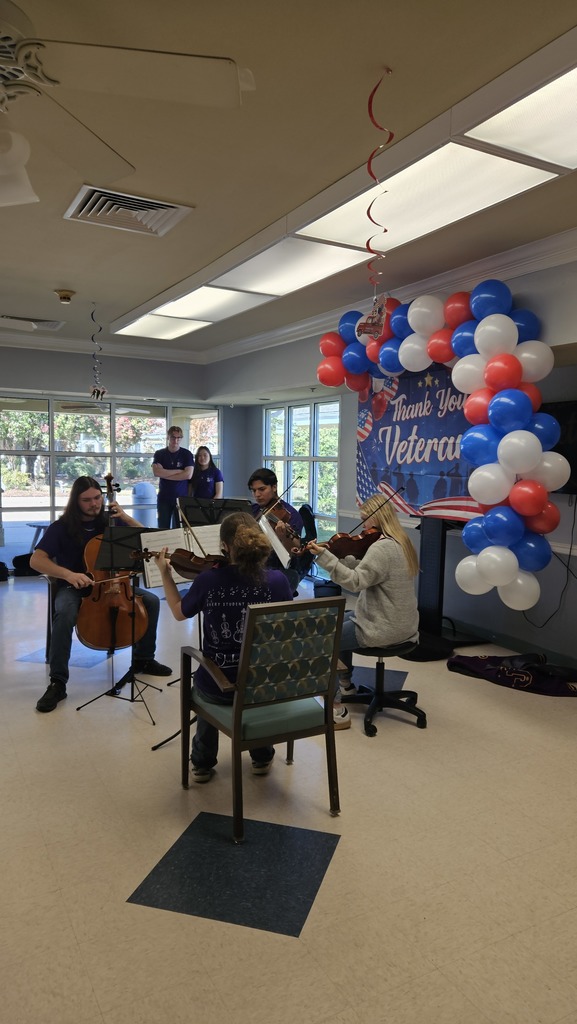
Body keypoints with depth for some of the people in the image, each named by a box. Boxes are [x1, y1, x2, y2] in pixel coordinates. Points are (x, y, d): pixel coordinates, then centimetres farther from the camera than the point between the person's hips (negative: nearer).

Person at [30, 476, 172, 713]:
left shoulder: (109, 521, -1)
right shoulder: (62, 527, -11)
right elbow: (36, 560, -19)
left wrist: (126, 518, -15)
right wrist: (67, 574, -34)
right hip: (73, 588, -4)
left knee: (151, 601, -13)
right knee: (65, 614, -38)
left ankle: (144, 659, 6)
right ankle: (57, 683, -27)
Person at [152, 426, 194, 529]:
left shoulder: (187, 454, 2)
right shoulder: (159, 454, 6)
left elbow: (188, 475, -10)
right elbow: (156, 472, -9)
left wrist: (165, 474, -7)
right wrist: (179, 471, -9)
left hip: (181, 497, -1)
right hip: (164, 498, 1)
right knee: (163, 528, 1)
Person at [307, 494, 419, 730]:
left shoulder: (382, 547, -23)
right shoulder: (399, 542, 9)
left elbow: (356, 582, -30)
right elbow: (364, 570, 11)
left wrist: (324, 555, -30)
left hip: (385, 629, -10)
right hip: (401, 623, 11)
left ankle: (337, 710, -3)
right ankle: (345, 683, 41)